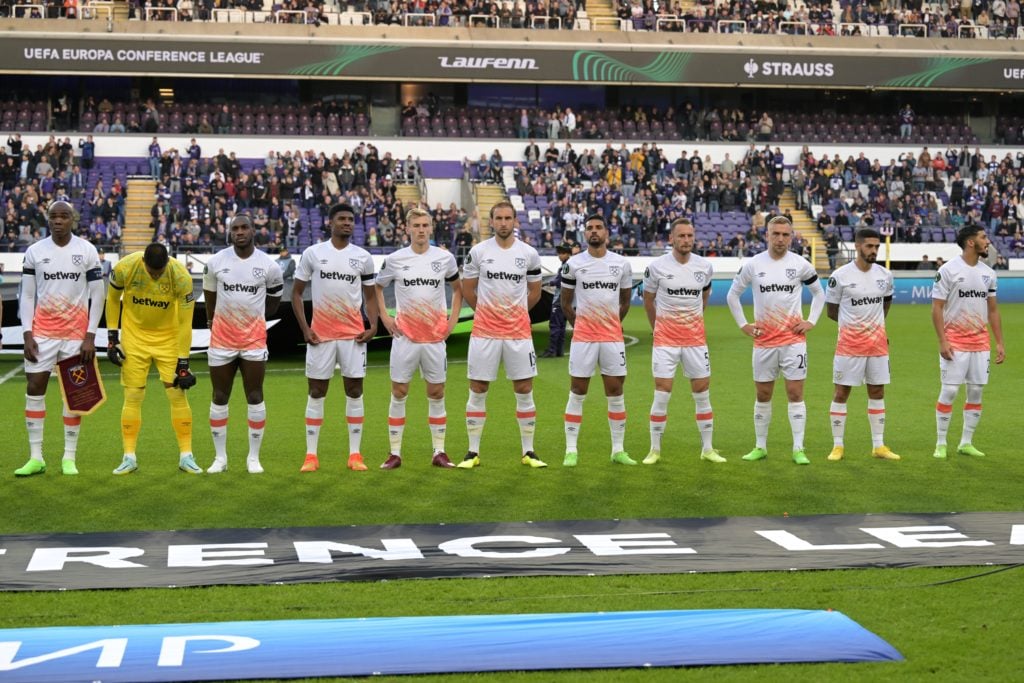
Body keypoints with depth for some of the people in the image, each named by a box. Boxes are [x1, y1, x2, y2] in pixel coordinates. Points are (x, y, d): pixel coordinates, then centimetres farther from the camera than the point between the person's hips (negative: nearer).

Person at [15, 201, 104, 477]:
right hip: (42, 332, 1)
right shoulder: (34, 252, 1)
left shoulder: (87, 251, -3)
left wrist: (90, 337, -7)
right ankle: (35, 458, 6)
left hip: (76, 332, -1)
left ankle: (69, 458, 12)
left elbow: (97, 295, -1)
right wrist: (27, 335, -4)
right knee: (34, 389, -1)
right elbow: (27, 295, 5)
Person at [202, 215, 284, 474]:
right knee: (220, 398, 6)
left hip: (254, 340, -1)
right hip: (222, 340, 1)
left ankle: (254, 457, 12)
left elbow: (274, 300, 11)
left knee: (255, 398, 2)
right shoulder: (215, 262, -2)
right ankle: (220, 457, 16)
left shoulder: (269, 266, -5)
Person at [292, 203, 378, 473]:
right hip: (321, 334, -1)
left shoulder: (363, 257, 5)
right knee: (316, 392, 3)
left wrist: (373, 326, -6)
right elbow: (296, 292, 5)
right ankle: (311, 455, 8)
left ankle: (355, 454, 9)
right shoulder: (312, 253, 1)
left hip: (354, 334, 1)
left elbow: (370, 296, 11)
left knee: (355, 391, 3)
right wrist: (305, 328, -5)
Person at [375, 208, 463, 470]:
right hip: (405, 337, -1)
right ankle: (395, 453, 8)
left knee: (437, 393, 5)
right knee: (398, 392, 1)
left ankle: (439, 452, 12)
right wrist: (385, 318, 3)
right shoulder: (395, 259, 0)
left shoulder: (445, 258, 2)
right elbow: (377, 287, 13)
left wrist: (452, 320, 6)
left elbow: (457, 288, 16)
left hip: (435, 337, 1)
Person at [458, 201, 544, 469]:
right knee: (478, 390, 2)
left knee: (524, 391, 3)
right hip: (484, 331, -1)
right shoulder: (478, 252, 0)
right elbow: (467, 290, 9)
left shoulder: (529, 254, 2)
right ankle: (473, 452, 11)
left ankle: (528, 452, 12)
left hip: (518, 331, 1)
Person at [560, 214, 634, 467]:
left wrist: (611, 325, 13)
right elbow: (565, 303, 9)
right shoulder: (573, 264, 0)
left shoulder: (622, 264, 4)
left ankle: (618, 450, 12)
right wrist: (580, 324, 10)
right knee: (577, 393, 1)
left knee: (616, 392, 4)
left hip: (613, 337, 2)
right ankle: (571, 450, 6)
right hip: (582, 338, -2)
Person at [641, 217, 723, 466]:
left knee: (703, 395, 5)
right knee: (662, 396, -3)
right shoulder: (656, 266, -7)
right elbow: (648, 300, 8)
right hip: (665, 340, -2)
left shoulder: (705, 266, 1)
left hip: (695, 339, 2)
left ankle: (707, 449, 16)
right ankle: (655, 450, 8)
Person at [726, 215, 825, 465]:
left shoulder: (801, 265, 0)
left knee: (795, 393, -4)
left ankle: (798, 449, 0)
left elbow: (819, 293, 14)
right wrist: (744, 325, 5)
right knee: (763, 395, 8)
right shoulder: (752, 265, 0)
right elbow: (733, 295, 12)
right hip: (764, 340, 1)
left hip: (793, 339, -1)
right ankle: (760, 447, 18)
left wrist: (811, 321, 4)